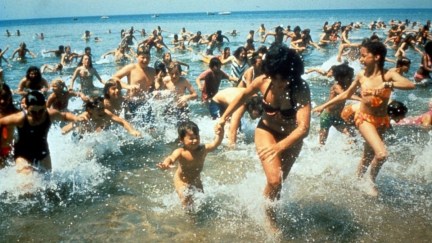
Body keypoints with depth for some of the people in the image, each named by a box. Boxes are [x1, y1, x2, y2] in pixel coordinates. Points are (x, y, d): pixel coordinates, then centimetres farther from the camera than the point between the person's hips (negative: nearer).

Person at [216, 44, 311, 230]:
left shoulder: (301, 89, -33)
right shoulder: (263, 81, -24)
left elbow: (304, 127, -41)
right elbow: (243, 96, -2)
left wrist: (279, 146, -55)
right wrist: (224, 117, 1)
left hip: (291, 137, 0)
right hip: (266, 131, 0)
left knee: (278, 182, 15)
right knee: (274, 181, -16)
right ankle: (270, 221, 10)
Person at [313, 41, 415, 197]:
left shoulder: (388, 75, -13)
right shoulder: (361, 76, -8)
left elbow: (410, 85, -31)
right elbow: (346, 94, 7)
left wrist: (387, 85, -43)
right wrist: (324, 106, 9)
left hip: (382, 121, 2)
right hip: (365, 119, -1)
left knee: (368, 156, 17)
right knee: (382, 154, -20)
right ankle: (372, 180, 7)